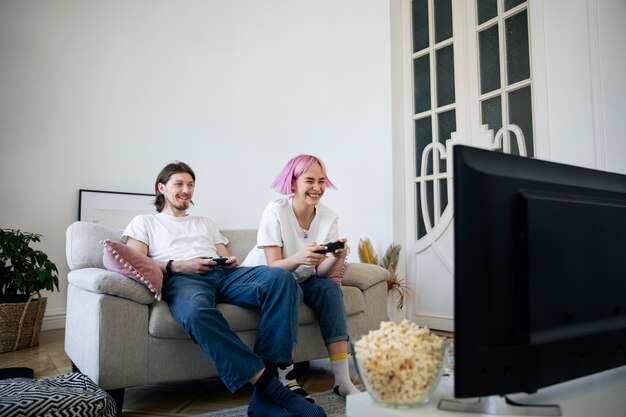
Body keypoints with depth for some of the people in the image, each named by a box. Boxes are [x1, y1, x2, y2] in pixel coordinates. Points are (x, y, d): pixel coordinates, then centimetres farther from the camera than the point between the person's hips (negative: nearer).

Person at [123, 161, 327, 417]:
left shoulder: (205, 222, 38)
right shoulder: (144, 222, 25)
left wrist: (231, 261, 3)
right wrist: (176, 266, -8)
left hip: (223, 274, 4)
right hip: (182, 279, -4)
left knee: (280, 277, -29)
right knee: (197, 312, -44)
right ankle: (267, 385, -44)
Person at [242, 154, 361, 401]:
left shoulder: (328, 217, -8)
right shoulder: (276, 212, -20)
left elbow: (320, 272, -11)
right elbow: (273, 268, -24)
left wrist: (336, 258, -33)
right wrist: (298, 258, -44)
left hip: (299, 280, 4)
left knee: (330, 288, -23)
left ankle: (342, 380, -22)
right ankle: (285, 379, -28)